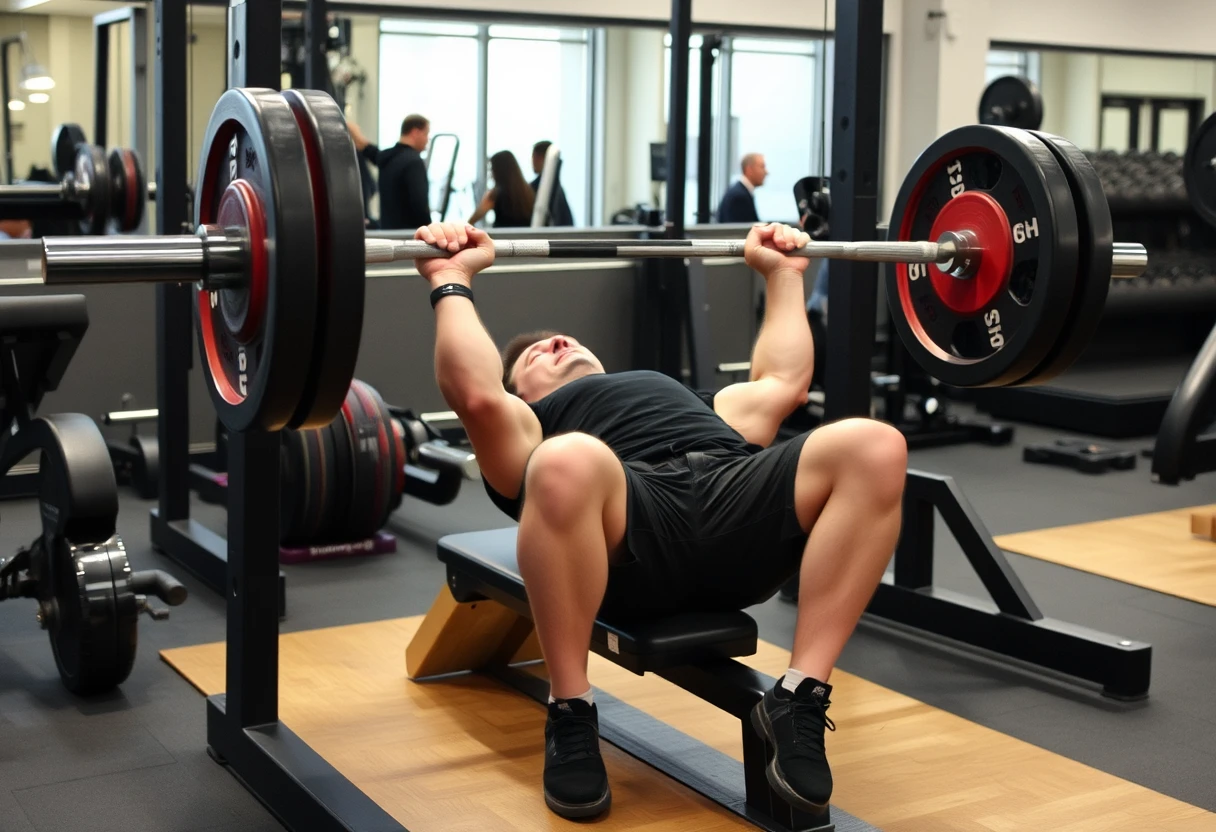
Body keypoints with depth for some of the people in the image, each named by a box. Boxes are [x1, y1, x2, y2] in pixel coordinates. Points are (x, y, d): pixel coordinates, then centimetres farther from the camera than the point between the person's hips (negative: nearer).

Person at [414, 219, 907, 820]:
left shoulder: (680, 401, 47)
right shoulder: (529, 430, 30)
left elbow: (785, 383, 44)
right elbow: (475, 394, 9)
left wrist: (783, 274, 52)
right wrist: (451, 281, 16)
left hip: (736, 496, 4)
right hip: (628, 542, -4)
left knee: (876, 449, -25)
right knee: (568, 463, -40)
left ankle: (798, 701, -16)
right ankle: (570, 715, -16)